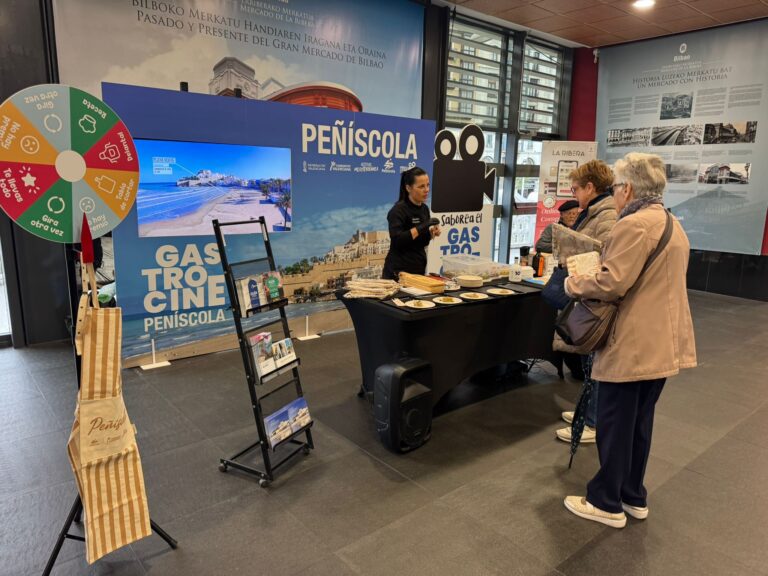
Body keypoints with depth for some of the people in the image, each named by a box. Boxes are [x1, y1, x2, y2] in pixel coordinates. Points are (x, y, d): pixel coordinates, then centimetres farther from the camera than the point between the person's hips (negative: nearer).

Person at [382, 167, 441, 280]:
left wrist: (432, 232, -2)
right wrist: (420, 228, -23)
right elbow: (397, 240, -24)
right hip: (399, 271, -7)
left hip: (419, 269, 7)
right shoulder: (398, 210, -13)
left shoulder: (424, 209, 9)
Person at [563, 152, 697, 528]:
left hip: (632, 345, -10)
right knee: (640, 421, 19)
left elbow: (611, 284, -24)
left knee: (614, 425, 3)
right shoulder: (673, 224, 15)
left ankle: (607, 504, 17)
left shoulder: (634, 225, -18)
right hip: (662, 342, 10)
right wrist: (594, 272, 15)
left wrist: (573, 283, -7)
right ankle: (633, 496, 31)